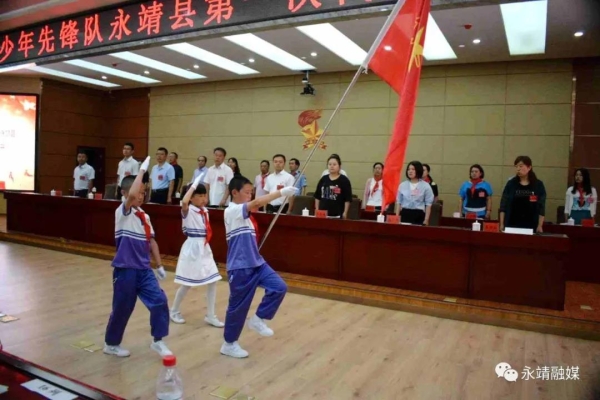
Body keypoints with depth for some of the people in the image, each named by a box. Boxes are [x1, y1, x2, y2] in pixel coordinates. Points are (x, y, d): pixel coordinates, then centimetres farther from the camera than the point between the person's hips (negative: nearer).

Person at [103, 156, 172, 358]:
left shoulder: (144, 216, 8)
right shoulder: (123, 212, -12)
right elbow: (131, 195, -34)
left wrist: (159, 266, 13)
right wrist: (142, 170, -25)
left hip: (144, 269, 6)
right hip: (125, 269, -6)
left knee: (159, 300, -2)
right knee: (122, 308, 8)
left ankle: (158, 341, 14)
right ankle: (111, 344, 31)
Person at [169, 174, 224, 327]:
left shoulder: (205, 211, 8)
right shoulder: (188, 211, -13)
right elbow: (184, 201, -37)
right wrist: (194, 185, -29)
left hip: (205, 249, 7)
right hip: (192, 248, -7)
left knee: (213, 281, 4)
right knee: (187, 284, 5)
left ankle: (210, 316, 15)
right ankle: (174, 311, 28)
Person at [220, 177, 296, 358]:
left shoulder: (245, 215, 13)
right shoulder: (232, 211, -15)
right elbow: (257, 202, -32)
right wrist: (282, 192, -35)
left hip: (256, 263, 8)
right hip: (240, 267, -8)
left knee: (279, 287, -3)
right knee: (238, 306, 4)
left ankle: (258, 320, 15)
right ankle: (229, 344, 24)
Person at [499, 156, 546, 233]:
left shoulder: (538, 185, 3)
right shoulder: (511, 184, 3)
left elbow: (541, 207, 3)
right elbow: (503, 206, 3)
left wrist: (540, 226, -3)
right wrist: (502, 224, -3)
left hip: (531, 227, 0)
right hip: (511, 226, 0)